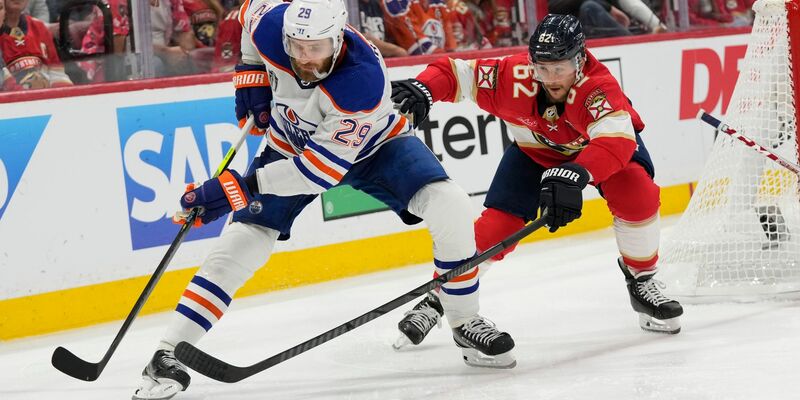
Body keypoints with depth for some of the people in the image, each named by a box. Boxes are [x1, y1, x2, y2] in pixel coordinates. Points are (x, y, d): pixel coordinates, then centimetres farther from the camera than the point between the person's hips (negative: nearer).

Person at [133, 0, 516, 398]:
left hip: (372, 143, -3)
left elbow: (322, 169, -41)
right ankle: (167, 354, -6)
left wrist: (244, 186, -44)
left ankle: (466, 324, -3)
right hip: (291, 141, 3)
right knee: (243, 241, -11)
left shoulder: (363, 79, -42)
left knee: (450, 208, -23)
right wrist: (250, 73, -8)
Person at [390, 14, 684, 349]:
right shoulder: (514, 76, -33)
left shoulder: (597, 86, -40)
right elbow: (455, 72, -24)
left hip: (595, 148, -1)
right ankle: (438, 298, 5)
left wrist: (574, 175, -71)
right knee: (497, 224, -12)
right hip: (535, 151, 2)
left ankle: (641, 281, -5)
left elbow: (617, 141, -55)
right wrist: (422, 89, -46)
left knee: (636, 192, -28)